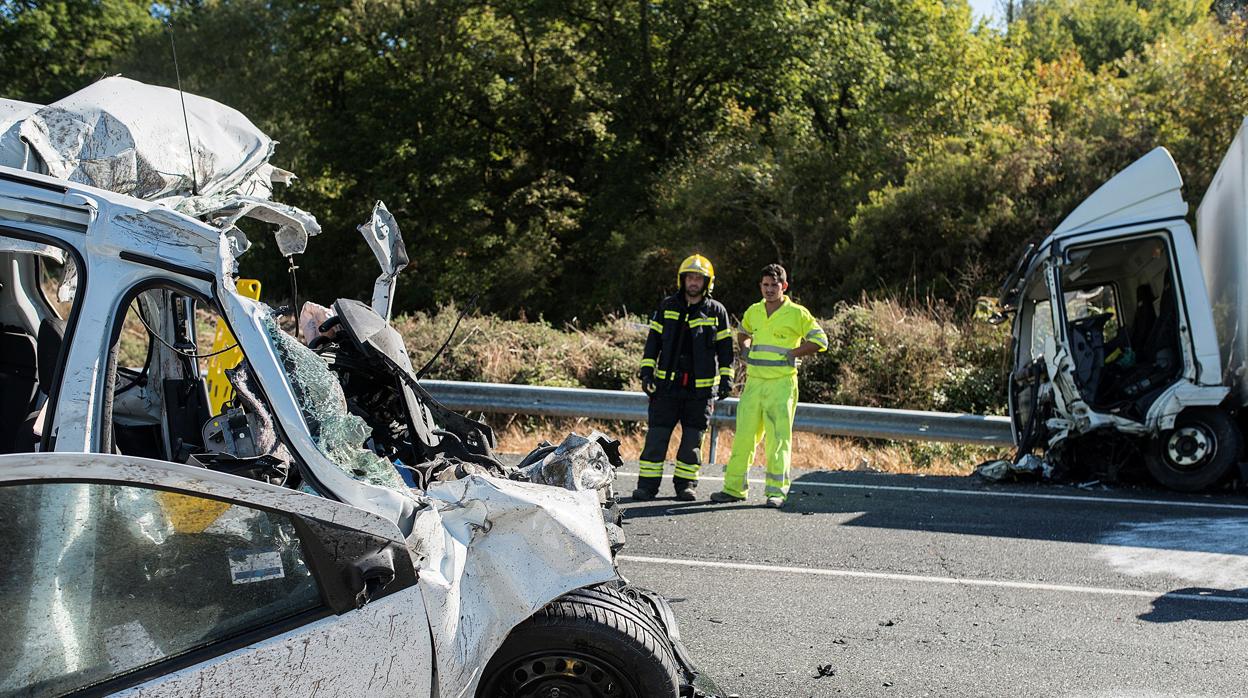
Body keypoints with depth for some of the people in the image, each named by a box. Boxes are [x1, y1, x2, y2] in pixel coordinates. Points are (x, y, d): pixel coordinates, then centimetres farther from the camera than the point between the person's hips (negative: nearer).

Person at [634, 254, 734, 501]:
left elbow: (725, 348, 8)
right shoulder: (667, 306, 8)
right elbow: (653, 341, 9)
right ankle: (647, 484, 2)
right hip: (667, 383, 1)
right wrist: (647, 370, 1)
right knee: (657, 435, -2)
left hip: (701, 387, 0)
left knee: (693, 439, 4)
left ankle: (686, 484, 14)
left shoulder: (716, 311, 5)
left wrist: (726, 379, 1)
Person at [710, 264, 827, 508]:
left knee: (778, 438, -4)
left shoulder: (797, 314, -3)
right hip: (753, 382, 5)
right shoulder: (753, 312, 11)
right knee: (743, 435, 4)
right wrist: (746, 352, 11)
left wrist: (792, 354, -8)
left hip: (781, 384, -4)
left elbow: (820, 341, -2)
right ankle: (734, 488, 10)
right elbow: (744, 334, 31)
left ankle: (776, 490, 3)